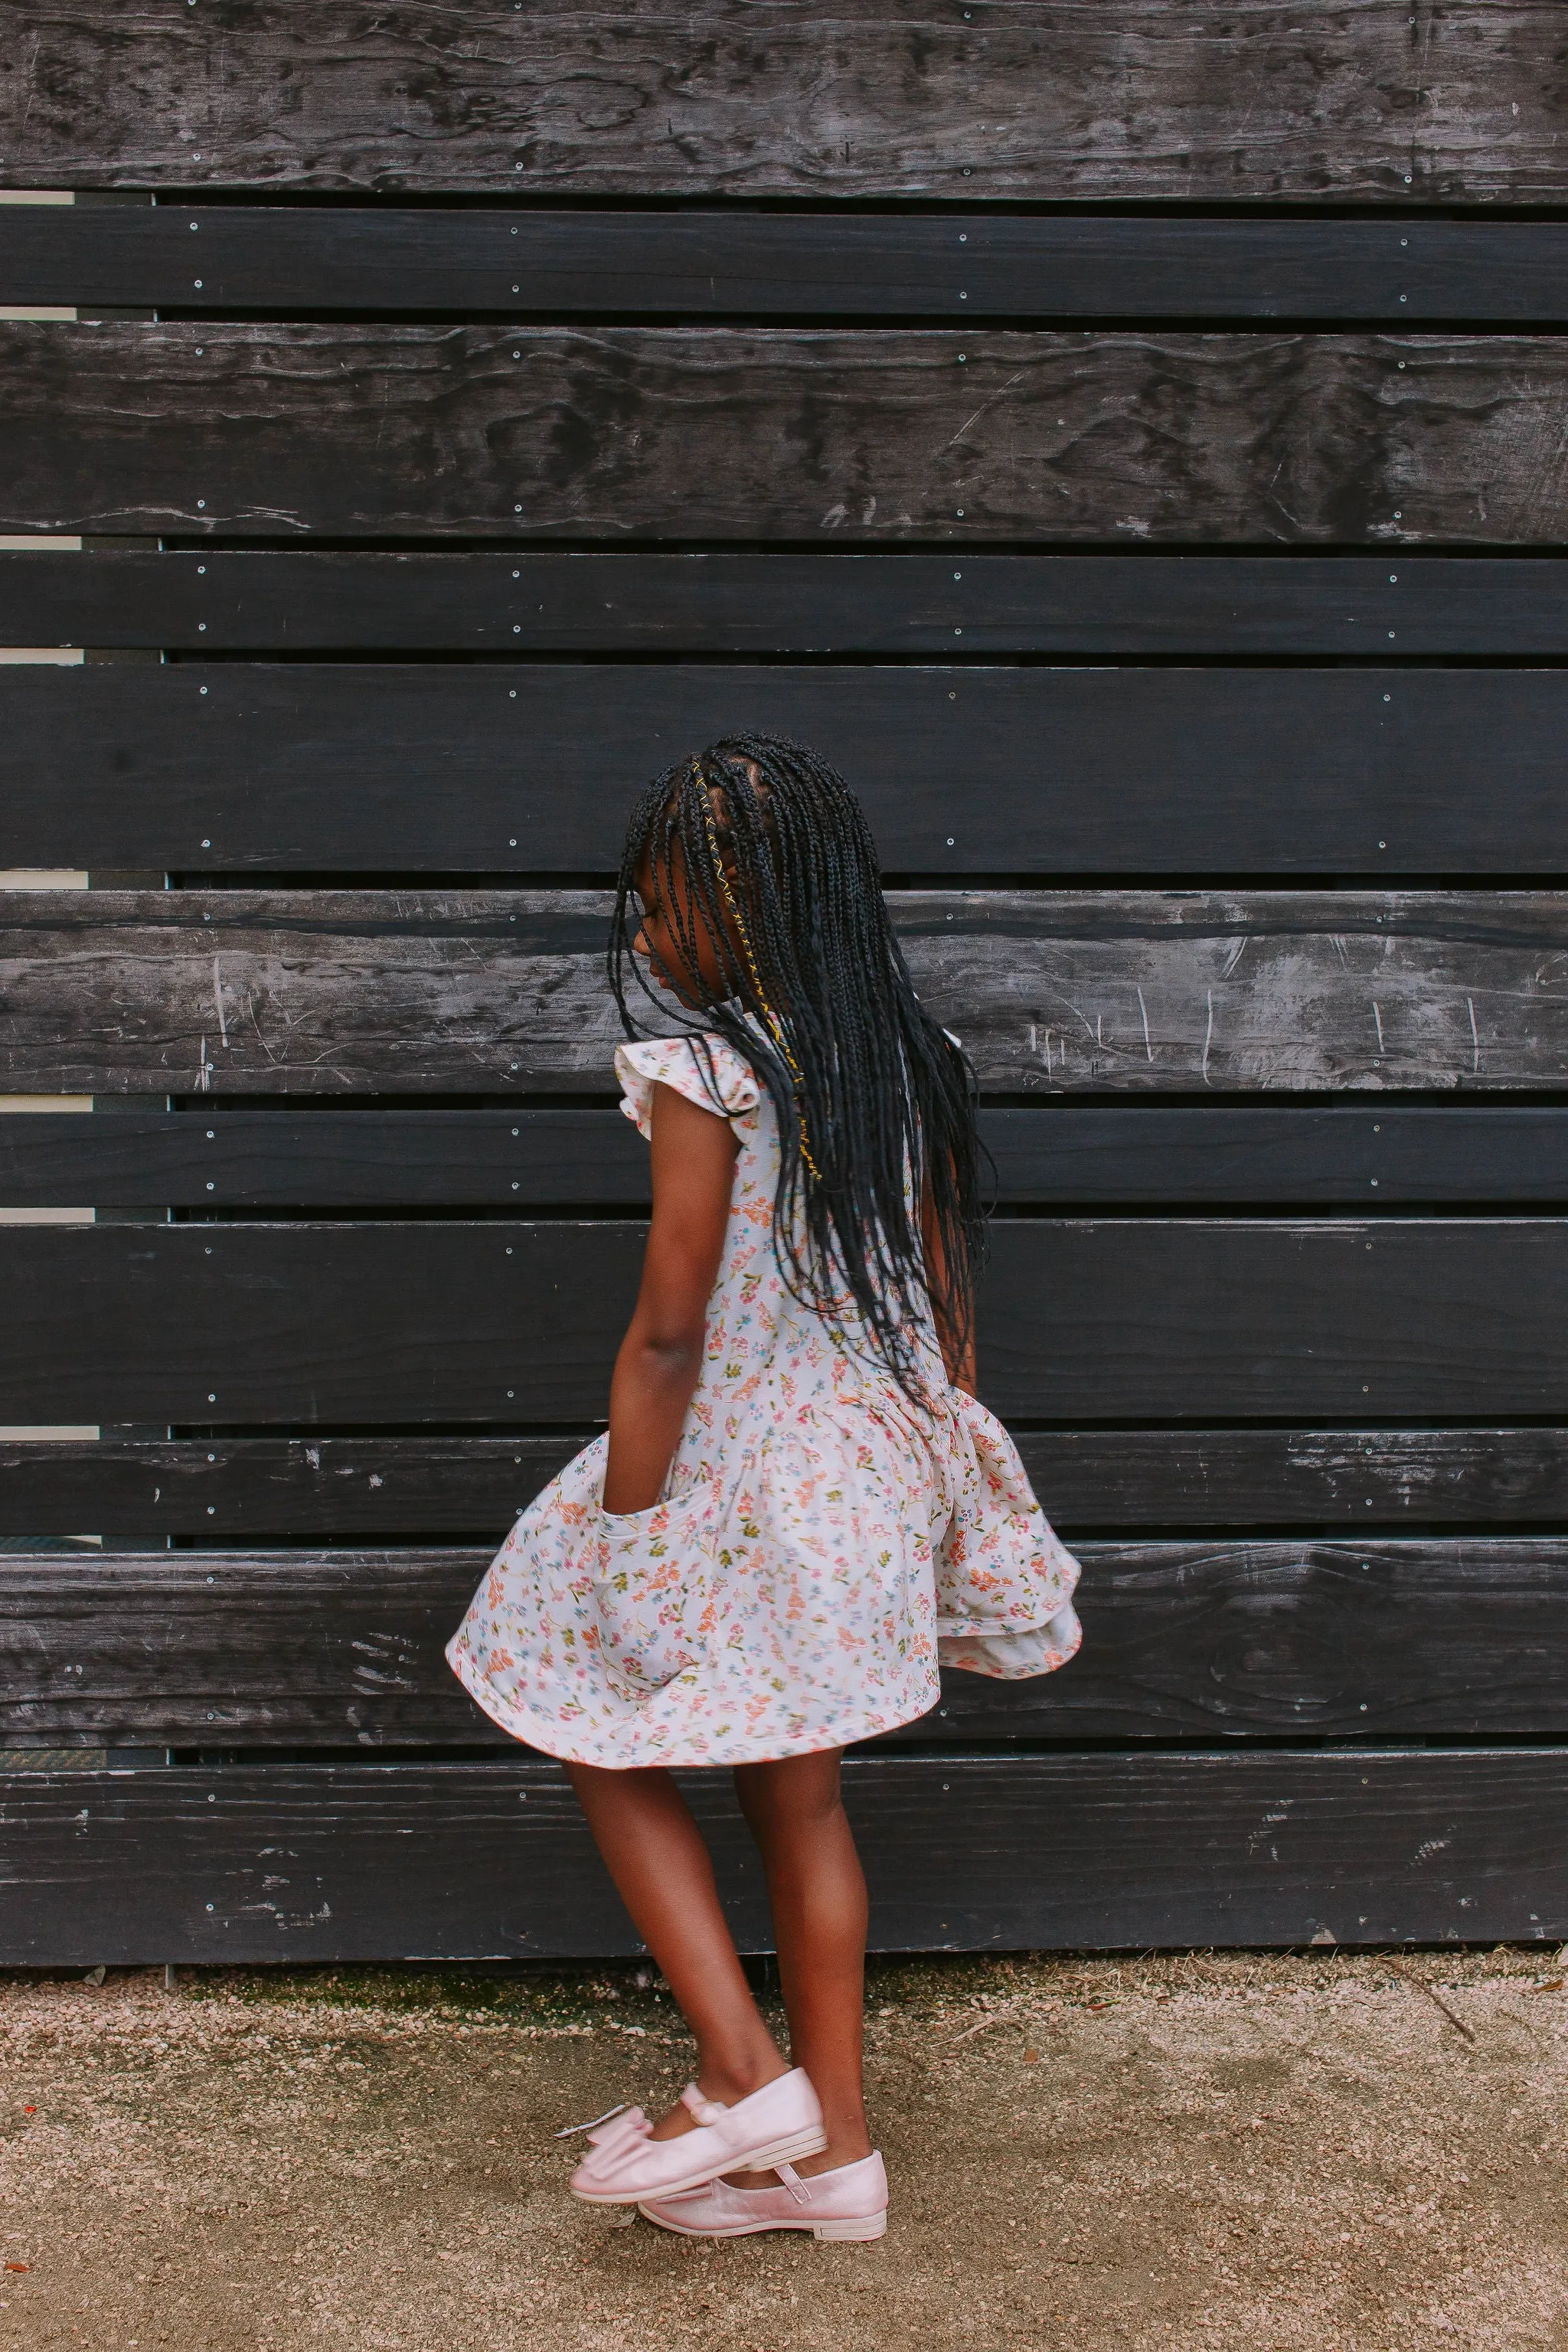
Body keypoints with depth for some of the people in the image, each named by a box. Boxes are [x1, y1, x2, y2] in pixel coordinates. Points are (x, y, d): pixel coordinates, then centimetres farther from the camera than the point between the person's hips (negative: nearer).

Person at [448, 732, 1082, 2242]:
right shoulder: (906, 1061, 3)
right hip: (875, 1479, 7)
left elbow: (671, 1330, -20)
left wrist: (615, 1532, -12)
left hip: (735, 1478, -7)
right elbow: (948, 1299, 8)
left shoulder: (701, 1069, -18)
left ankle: (745, 2076, 12)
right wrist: (943, 1480, 18)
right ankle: (833, 2148, 25)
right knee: (799, 1798, 17)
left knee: (612, 1752, 14)